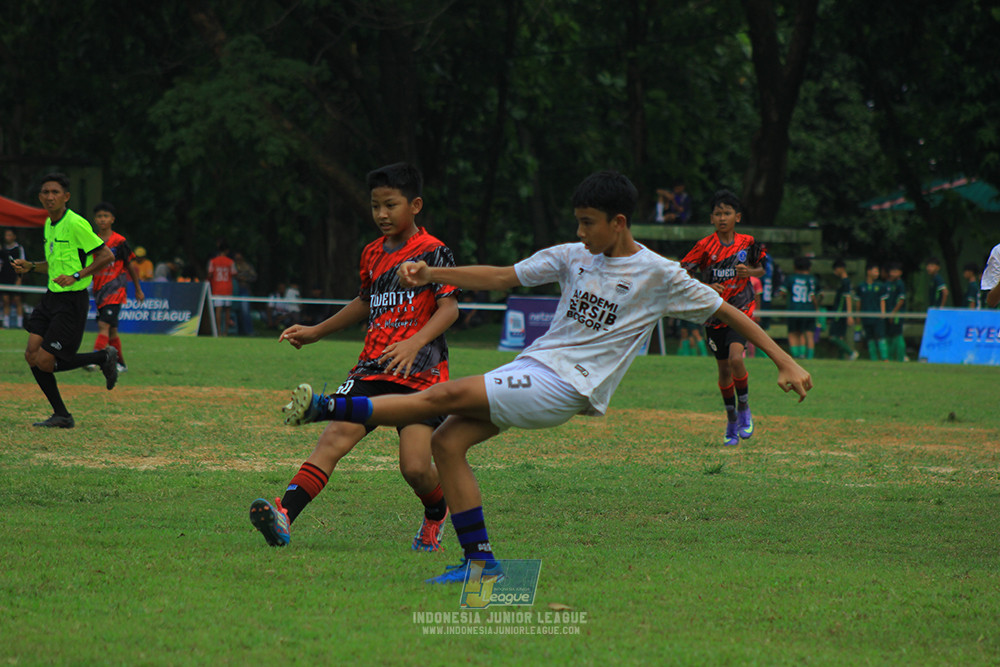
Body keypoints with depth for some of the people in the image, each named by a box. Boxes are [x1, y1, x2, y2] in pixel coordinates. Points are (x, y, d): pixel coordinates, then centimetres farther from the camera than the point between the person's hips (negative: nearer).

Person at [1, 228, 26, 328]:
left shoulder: (19, 248, -1)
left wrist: (19, 279, -10)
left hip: (15, 279, -5)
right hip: (4, 279, 5)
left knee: (17, 300, -3)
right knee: (6, 301, 2)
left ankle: (19, 324, -2)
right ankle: (6, 323, 4)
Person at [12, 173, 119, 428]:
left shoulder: (76, 224, -16)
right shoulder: (49, 224, 12)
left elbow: (107, 256, -16)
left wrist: (76, 276, -24)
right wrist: (30, 266, 9)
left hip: (72, 301, -8)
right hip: (51, 298, 8)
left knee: (44, 361, -10)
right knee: (32, 355, -1)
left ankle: (104, 358, 10)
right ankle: (61, 415, 10)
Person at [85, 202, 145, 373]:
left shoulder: (119, 242, -4)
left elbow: (131, 266, 4)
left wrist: (138, 290, 10)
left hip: (115, 290, -5)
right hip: (98, 290, 6)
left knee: (104, 324, -20)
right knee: (111, 330, 11)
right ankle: (121, 363, 21)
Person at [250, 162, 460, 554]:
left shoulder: (433, 252, -3)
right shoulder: (372, 254, 17)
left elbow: (449, 308, -14)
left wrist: (415, 342, -30)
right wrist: (316, 332, 34)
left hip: (420, 372, -5)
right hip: (372, 369, 5)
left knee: (415, 467, -14)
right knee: (335, 437, -17)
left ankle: (437, 513, 21)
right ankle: (284, 515, -33)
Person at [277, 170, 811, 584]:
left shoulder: (660, 275, -4)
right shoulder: (572, 257, 12)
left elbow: (727, 313, 2)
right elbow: (502, 277, 14)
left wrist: (785, 363, -3)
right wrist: (432, 274, 4)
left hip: (565, 387, -7)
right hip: (532, 368, 7)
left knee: (447, 396, -17)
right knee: (447, 442, -7)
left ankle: (328, 408, -15)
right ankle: (481, 560, -5)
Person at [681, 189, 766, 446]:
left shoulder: (747, 242, -1)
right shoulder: (705, 246, -6)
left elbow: (761, 270, 14)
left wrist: (750, 271, -9)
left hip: (741, 311, -1)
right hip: (714, 315, 1)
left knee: (736, 358, -23)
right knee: (724, 369, 7)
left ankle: (744, 410, -2)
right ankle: (731, 421, 26)